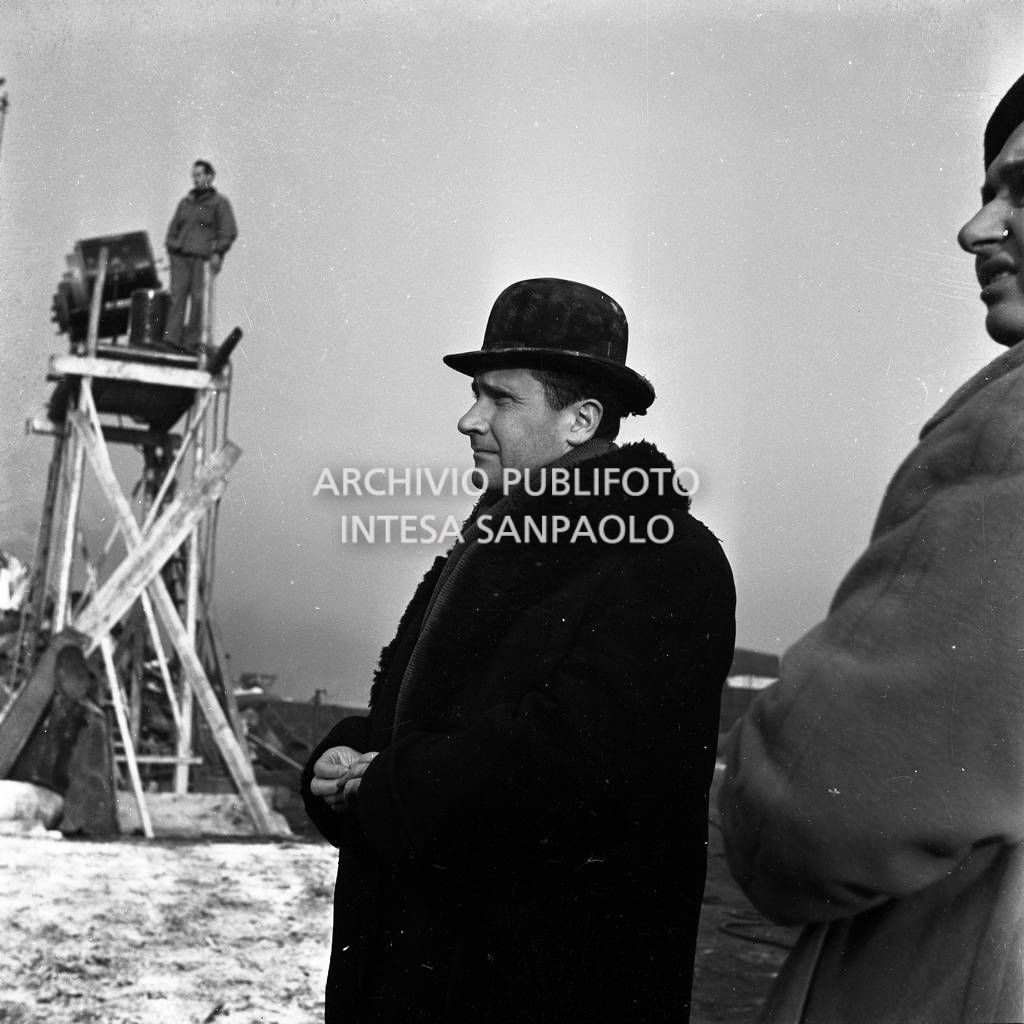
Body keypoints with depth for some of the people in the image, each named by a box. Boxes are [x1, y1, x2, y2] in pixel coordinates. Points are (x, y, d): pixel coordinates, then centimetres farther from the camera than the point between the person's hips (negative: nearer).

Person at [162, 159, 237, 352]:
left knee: (197, 297, -8)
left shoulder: (220, 202, 6)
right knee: (178, 293, -10)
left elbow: (229, 232, -1)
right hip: (181, 256, 4)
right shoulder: (185, 202, 21)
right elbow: (173, 228, 24)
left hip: (203, 257, -4)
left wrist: (218, 253, -12)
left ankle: (192, 340, -4)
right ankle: (172, 337, -18)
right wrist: (171, 249, 10)